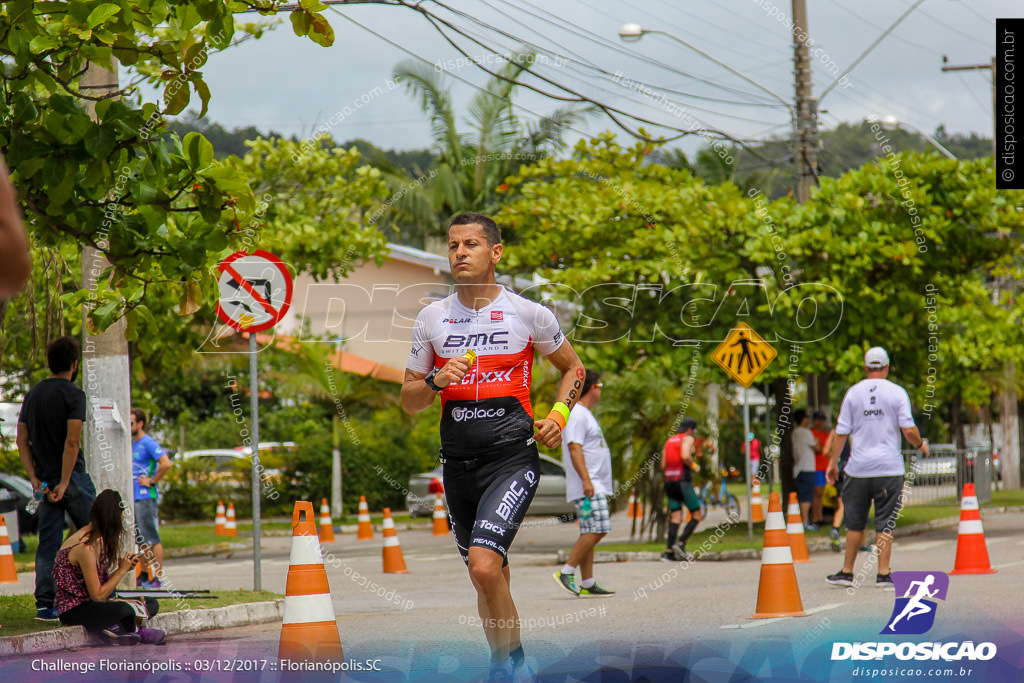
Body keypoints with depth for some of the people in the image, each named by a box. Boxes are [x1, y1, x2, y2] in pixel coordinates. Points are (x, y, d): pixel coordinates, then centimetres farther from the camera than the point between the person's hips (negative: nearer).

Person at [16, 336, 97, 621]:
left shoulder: (32, 394, 11)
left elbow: (22, 440, 8)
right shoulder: (73, 394, -10)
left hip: (45, 479, 6)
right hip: (72, 477, -5)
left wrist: (34, 477, 3)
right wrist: (64, 482, -18)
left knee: (48, 544, 5)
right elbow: (72, 442, -19)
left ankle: (45, 604, 0)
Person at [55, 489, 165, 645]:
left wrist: (124, 567, -5)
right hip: (74, 611, -9)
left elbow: (101, 585, 7)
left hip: (90, 604, 9)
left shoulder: (98, 540, 8)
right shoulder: (84, 547, -22)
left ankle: (113, 628, -12)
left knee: (151, 604, 4)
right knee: (124, 610, -32)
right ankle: (132, 631, -3)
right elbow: (97, 595, -20)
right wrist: (122, 570, -13)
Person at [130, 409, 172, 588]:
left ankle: (158, 577, -8)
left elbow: (166, 464, -22)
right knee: (140, 540, 11)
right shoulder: (133, 444, 17)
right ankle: (144, 576, 17)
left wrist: (152, 481, -16)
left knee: (152, 539, -8)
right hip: (134, 498, 9)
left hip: (146, 498, -9)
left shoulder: (148, 443, -11)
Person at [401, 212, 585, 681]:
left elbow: (573, 368, 15)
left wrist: (558, 415, -2)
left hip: (512, 457, -4)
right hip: (458, 462, 4)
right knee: (489, 579, 12)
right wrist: (436, 382, -9)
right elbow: (408, 400, 12)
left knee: (484, 565, -22)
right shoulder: (431, 318, 7)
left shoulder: (528, 314, -1)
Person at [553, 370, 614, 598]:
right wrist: (586, 479, -26)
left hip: (595, 487, 11)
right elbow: (574, 448, -20)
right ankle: (566, 573, -13)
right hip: (586, 487, -11)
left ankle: (587, 584, 6)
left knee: (590, 534, 7)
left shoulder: (586, 414, 21)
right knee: (595, 531, -16)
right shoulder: (577, 415, -12)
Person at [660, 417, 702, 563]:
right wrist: (694, 466, -5)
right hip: (683, 481, -7)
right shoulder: (688, 439, -2)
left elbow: (663, 466, 15)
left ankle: (669, 551, -8)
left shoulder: (669, 441, 18)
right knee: (697, 516, 1)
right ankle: (681, 544, -14)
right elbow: (685, 456, -21)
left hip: (669, 481, 7)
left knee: (675, 518, 4)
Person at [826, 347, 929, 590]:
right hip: (889, 467, -1)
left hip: (858, 468, 1)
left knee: (855, 523, 10)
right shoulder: (897, 392, -2)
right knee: (884, 523, 2)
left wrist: (833, 462, 13)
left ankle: (847, 572, 14)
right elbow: (908, 429, -6)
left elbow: (841, 432, 4)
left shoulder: (853, 393, 3)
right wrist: (921, 445, 14)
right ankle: (883, 574, -2)